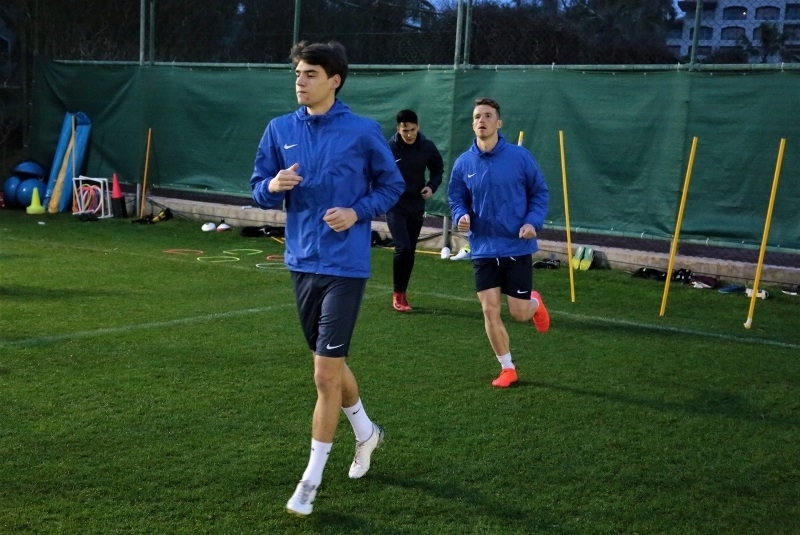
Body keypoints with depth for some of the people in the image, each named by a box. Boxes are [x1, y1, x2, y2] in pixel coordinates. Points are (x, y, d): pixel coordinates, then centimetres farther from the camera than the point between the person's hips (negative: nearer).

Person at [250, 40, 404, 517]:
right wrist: (274, 185, -14)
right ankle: (366, 432, 44)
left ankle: (312, 480, 8)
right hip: (302, 262, 5)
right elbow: (260, 190, 8)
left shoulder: (363, 131, -8)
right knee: (330, 363, 19)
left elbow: (392, 185, 2)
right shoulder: (280, 130, 3)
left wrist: (357, 212, -13)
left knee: (325, 375, -5)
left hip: (345, 265, -5)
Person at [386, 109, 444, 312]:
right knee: (403, 248, -15)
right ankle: (398, 294, 1)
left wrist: (432, 186, -7)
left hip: (416, 205, 4)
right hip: (395, 205, -4)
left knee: (410, 251, 10)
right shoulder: (388, 148, -14)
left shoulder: (428, 147, -4)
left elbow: (438, 169, 11)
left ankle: (403, 294, 23)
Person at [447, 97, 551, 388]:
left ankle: (535, 303, 40)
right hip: (483, 249, 2)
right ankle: (507, 369, 17)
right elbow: (456, 199, 10)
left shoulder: (519, 156, -8)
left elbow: (540, 192, 0)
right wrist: (461, 217, -12)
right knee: (490, 311, -1)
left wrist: (533, 222, -15)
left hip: (517, 247, -2)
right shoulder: (463, 163, -1)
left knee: (519, 313, 1)